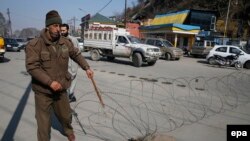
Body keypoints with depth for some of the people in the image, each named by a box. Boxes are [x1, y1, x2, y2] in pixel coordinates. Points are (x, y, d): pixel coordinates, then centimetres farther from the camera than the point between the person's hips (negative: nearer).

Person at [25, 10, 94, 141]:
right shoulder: (34, 45, -15)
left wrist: (87, 68, 0)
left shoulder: (65, 42, -1)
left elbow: (77, 54, 12)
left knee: (66, 116, 23)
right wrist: (50, 82, -28)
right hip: (43, 91, -4)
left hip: (61, 89, 4)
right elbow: (32, 67, -21)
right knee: (44, 123, 8)